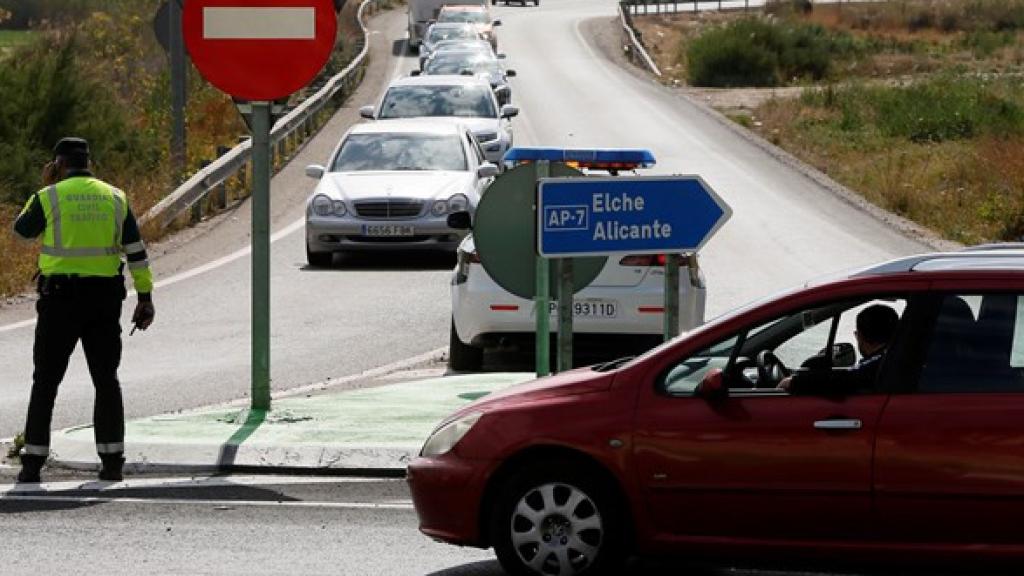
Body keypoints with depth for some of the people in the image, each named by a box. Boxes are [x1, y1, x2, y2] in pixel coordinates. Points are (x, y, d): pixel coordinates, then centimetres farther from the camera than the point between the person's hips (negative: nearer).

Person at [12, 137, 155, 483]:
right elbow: (136, 251, 3)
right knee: (106, 380, 10)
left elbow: (22, 230, 12)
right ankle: (112, 460, 5)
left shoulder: (50, 198, -5)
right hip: (105, 298, 3)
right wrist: (145, 297, 6)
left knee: (46, 382, 4)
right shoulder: (114, 198, 5)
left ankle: (33, 461, 1)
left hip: (60, 298, -3)